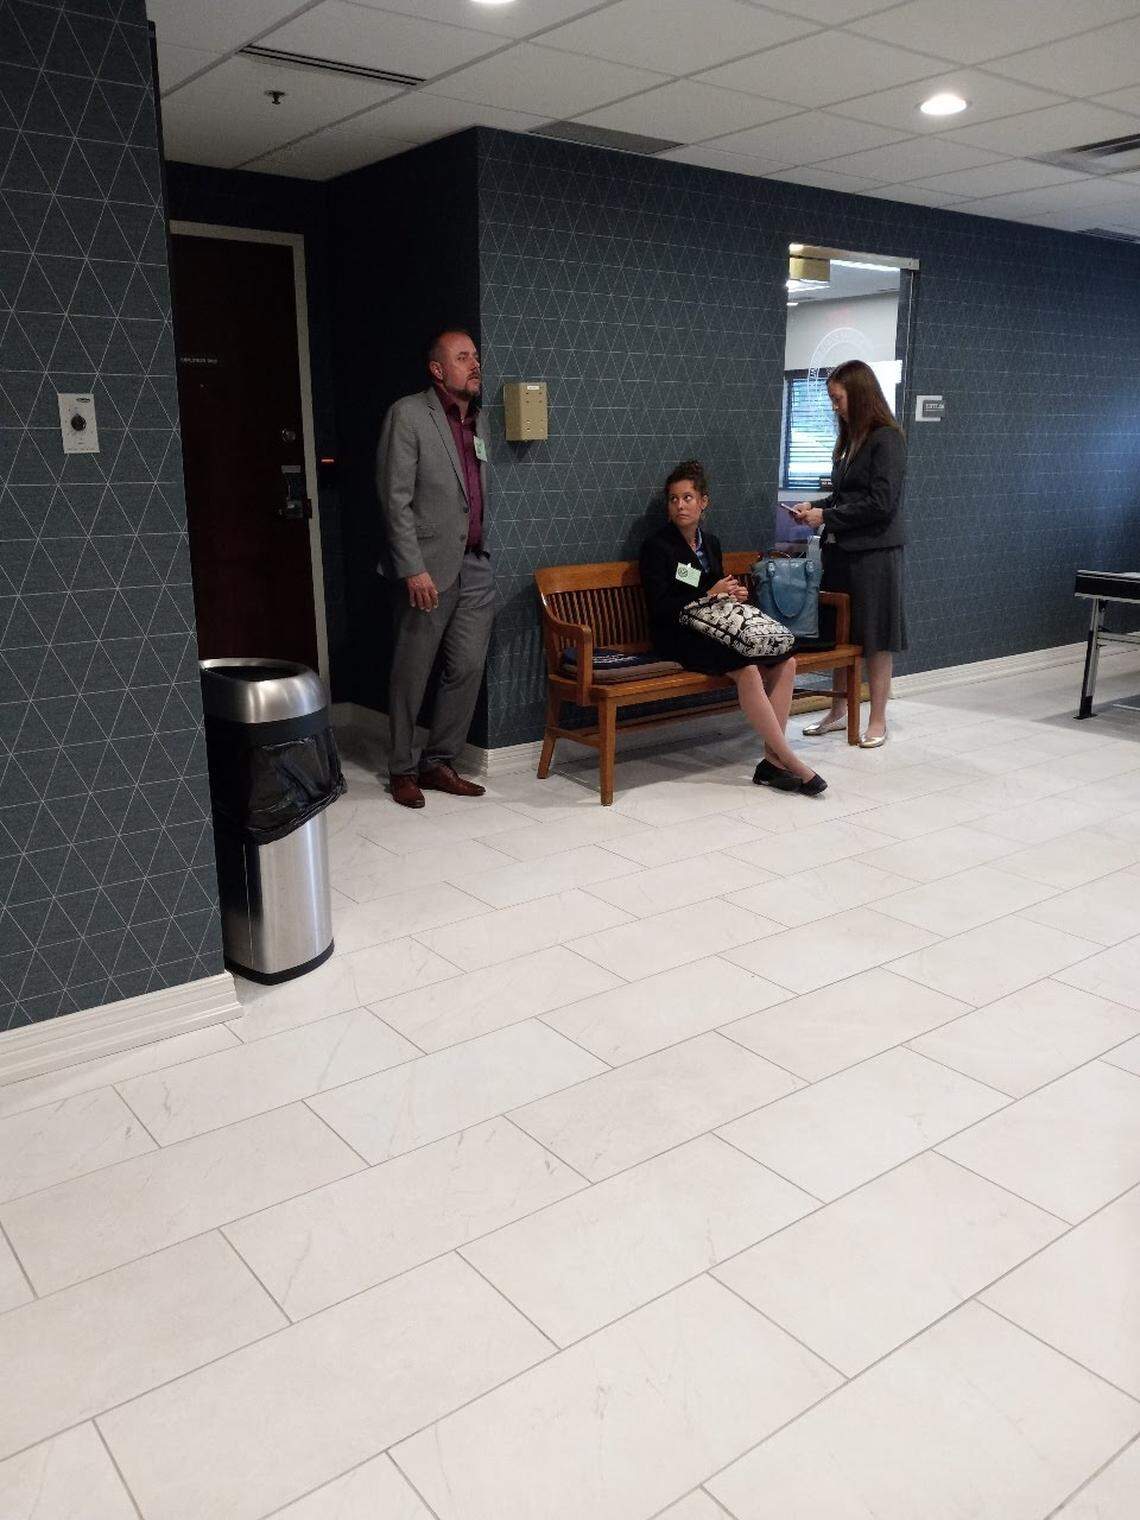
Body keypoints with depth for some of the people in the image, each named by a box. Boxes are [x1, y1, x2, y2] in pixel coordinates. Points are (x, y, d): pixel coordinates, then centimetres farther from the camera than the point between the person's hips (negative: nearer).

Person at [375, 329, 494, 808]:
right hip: (428, 568, -6)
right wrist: (413, 568, -17)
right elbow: (395, 498, -12)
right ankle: (401, 769, 16)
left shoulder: (478, 421, 14)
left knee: (468, 669, 6)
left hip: (474, 567, 7)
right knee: (411, 674, 2)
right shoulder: (408, 414, -6)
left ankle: (438, 763, 19)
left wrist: (484, 553, 10)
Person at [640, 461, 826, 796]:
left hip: (715, 630, 7)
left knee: (785, 661, -16)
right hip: (678, 637, -7)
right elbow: (659, 608, -12)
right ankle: (789, 760, -26)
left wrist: (734, 593, 3)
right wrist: (710, 595, -13)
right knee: (747, 669, -32)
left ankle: (772, 759, -20)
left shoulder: (710, 543, 16)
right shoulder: (657, 546, -4)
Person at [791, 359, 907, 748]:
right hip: (840, 549, 8)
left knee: (875, 638, 1)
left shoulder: (887, 439, -11)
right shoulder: (849, 439, 13)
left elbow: (880, 503, -17)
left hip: (875, 553, -8)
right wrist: (814, 507, 4)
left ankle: (877, 721, 10)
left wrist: (826, 517, -13)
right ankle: (840, 709, 26)